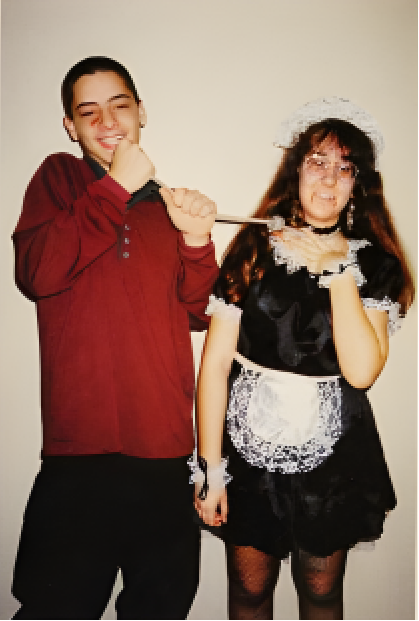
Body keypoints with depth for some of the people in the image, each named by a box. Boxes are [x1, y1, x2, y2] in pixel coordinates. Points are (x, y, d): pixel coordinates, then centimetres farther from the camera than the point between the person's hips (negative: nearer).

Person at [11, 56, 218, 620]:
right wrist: (116, 189, -10)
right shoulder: (59, 178, 7)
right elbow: (35, 273, -11)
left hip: (167, 449, 4)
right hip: (80, 446, -3)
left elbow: (197, 312, 12)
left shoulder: (169, 202, 14)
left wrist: (196, 242, -5)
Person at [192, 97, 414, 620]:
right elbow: (216, 361, -8)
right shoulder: (254, 247, -6)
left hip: (332, 455, 1)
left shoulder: (374, 263, -3)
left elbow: (362, 371, -16)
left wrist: (339, 270, -19)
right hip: (250, 448, -1)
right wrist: (210, 466, -9)